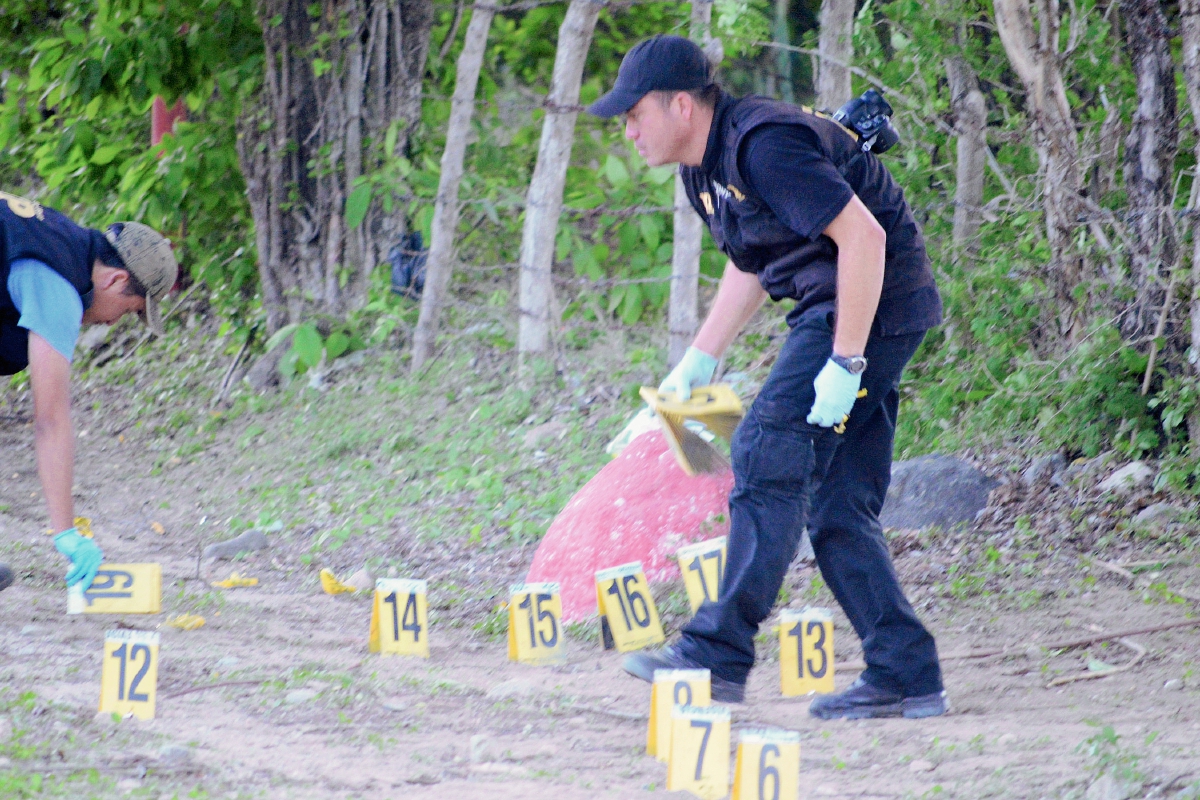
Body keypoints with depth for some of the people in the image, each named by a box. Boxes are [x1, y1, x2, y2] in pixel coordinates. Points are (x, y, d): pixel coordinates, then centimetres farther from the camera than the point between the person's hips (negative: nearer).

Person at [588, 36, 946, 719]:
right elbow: (750, 265, 28)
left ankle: (721, 655, -12)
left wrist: (845, 363, -26)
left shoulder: (764, 145, -21)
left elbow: (863, 236, -25)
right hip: (831, 307, 10)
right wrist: (701, 359, 21)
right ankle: (905, 676, 7)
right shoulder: (707, 166, 12)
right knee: (836, 504, 7)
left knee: (769, 456, -13)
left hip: (870, 304, -10)